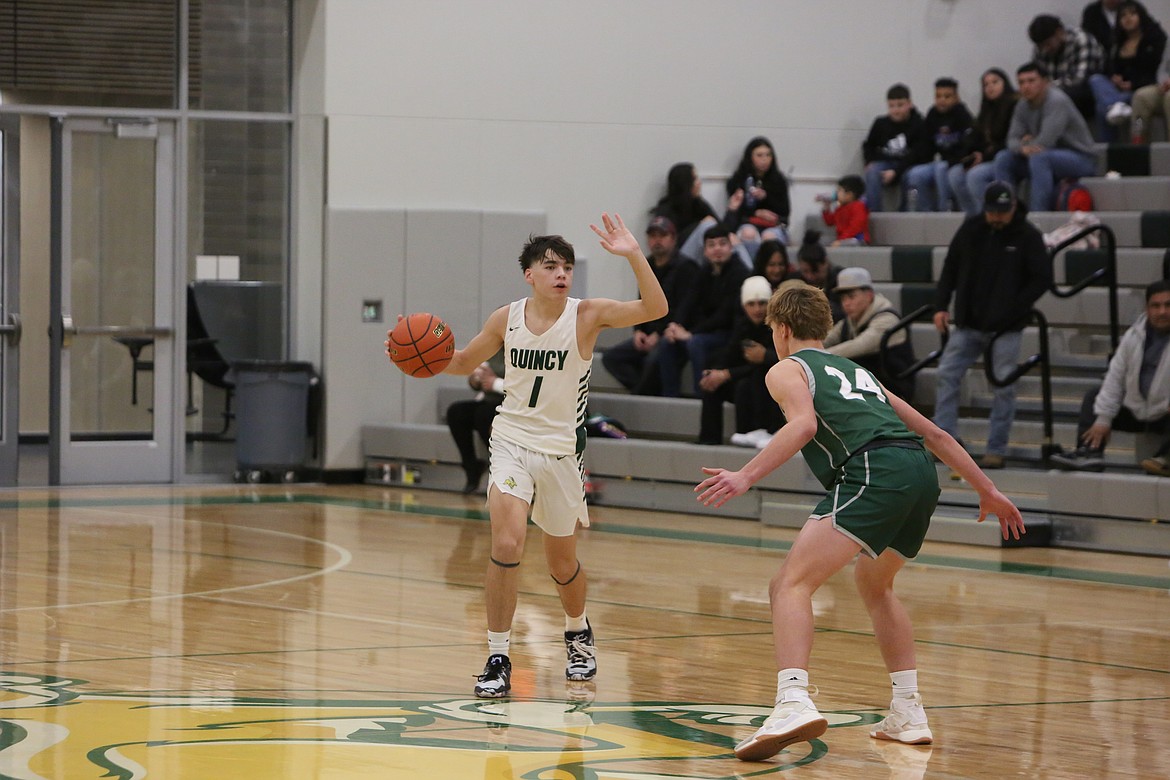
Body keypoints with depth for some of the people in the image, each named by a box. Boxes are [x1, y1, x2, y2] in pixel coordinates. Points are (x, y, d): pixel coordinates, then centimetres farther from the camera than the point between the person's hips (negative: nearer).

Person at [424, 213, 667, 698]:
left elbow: (655, 308, -21)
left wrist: (633, 256, -33)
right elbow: (464, 361, 15)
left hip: (562, 449, 0)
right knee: (506, 544, -19)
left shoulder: (586, 315, -9)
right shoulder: (506, 319, -2)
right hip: (511, 443, 0)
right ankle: (497, 660, -10)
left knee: (562, 559, 12)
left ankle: (577, 631, 44)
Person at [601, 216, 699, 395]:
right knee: (610, 357, -6)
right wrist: (639, 331, 1)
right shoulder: (648, 268, 16)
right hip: (649, 334, 8)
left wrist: (659, 335, -18)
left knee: (653, 359, -36)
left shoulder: (685, 268, -9)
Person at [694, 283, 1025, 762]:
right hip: (922, 471, 7)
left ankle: (794, 701, -37)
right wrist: (987, 491, 39)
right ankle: (908, 713, 27)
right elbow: (934, 434, 34)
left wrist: (746, 477, -15)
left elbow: (804, 423, -8)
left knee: (791, 585, -13)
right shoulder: (858, 372, 36)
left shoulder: (786, 370, 15)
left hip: (874, 471, -7)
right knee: (874, 585, 31)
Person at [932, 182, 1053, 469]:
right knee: (946, 375, -3)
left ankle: (997, 450, 3)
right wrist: (941, 305, 1)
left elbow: (1042, 278, -4)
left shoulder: (1028, 236, -5)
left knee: (1004, 386, -2)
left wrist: (1014, 309, -12)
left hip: (1006, 327, -4)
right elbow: (950, 268, 11)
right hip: (968, 323, 4)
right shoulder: (970, 229, 5)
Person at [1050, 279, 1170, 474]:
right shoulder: (1134, 335, 2)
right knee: (1094, 396, 2)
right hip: (1134, 410, 7)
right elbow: (1115, 376, 5)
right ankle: (1089, 453, -16)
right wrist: (1103, 419, -1)